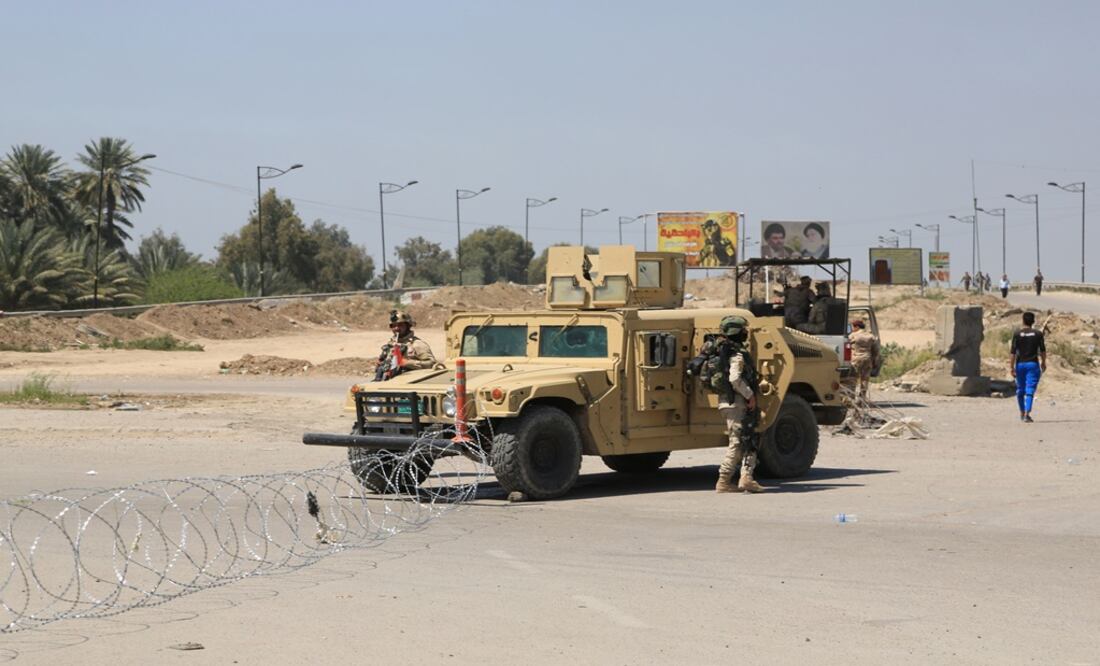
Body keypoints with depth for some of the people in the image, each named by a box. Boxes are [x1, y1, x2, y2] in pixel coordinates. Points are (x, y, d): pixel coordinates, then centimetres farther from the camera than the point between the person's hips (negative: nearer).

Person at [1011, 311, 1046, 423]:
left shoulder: (1017, 334, -5)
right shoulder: (1038, 334, -3)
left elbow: (1012, 352, -7)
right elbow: (1042, 350, 4)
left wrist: (1011, 367, -3)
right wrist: (1043, 363, 20)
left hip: (1020, 364, 1)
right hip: (1033, 364, -1)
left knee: (1020, 389, 17)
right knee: (1030, 390, -5)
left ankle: (1022, 413, 31)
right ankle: (1027, 414, -18)